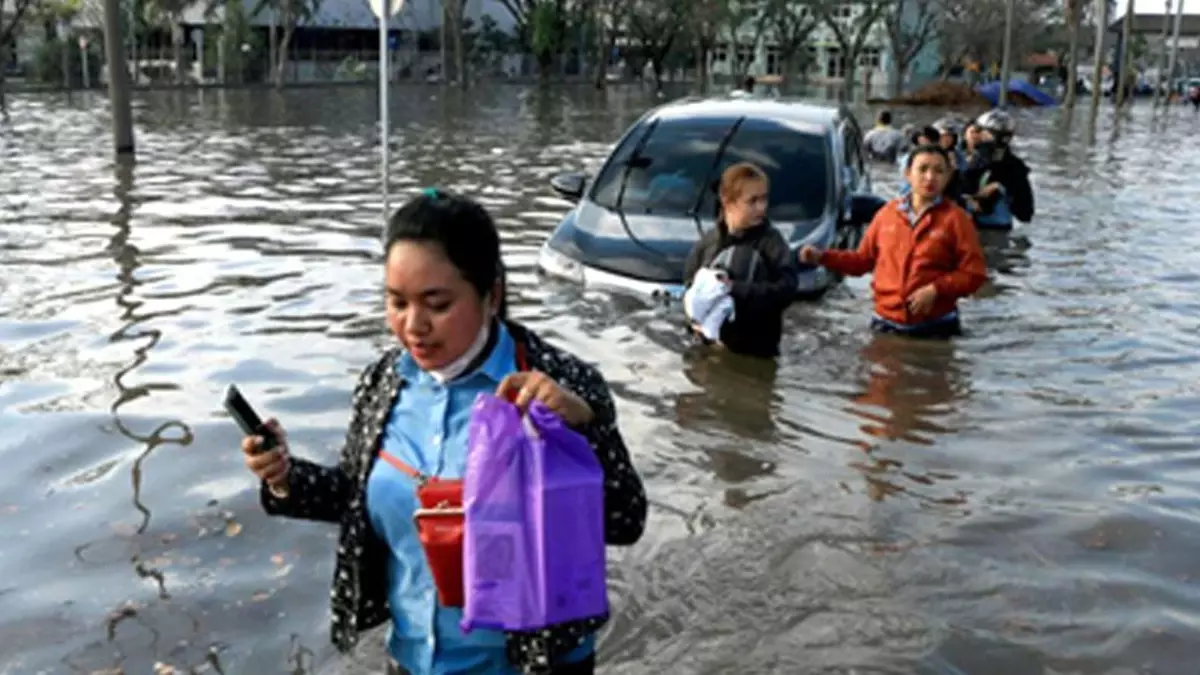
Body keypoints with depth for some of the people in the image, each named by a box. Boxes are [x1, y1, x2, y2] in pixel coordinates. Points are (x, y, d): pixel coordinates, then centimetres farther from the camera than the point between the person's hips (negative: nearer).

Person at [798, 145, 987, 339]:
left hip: (935, 328, -3)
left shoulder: (955, 218, -5)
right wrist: (822, 257, 2)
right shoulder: (887, 213, 4)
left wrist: (936, 289, -18)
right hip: (887, 324, 3)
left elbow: (974, 273, -5)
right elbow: (863, 259, 12)